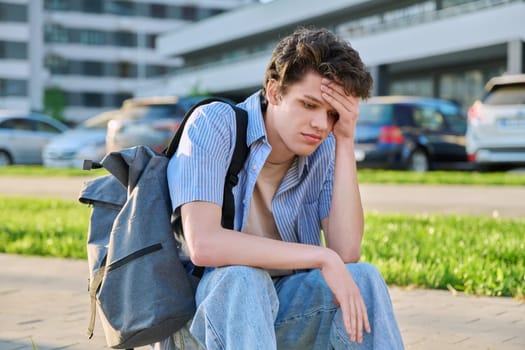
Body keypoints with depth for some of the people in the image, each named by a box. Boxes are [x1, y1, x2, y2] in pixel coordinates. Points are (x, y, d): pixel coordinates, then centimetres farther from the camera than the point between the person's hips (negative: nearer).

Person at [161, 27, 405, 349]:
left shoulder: (324, 150, -2)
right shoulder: (215, 124, -16)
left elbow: (346, 253, -15)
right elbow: (203, 245, -29)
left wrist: (345, 142, -18)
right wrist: (321, 258, -29)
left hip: (278, 308, 4)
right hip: (199, 311, -4)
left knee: (363, 278, -21)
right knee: (242, 278, -35)